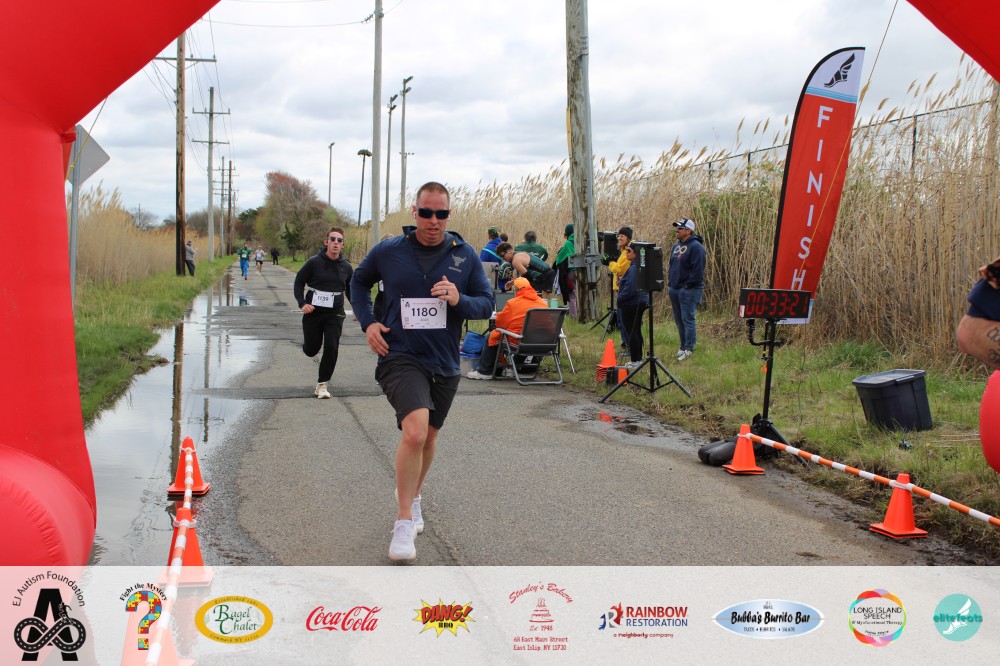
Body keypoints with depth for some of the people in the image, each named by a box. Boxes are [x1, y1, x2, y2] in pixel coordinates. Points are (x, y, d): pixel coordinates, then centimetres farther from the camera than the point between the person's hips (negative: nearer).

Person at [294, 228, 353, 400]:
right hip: (313, 312, -1)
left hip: (335, 314, 1)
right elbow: (298, 283, 0)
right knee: (311, 350, 7)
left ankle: (322, 384, 2)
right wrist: (302, 303, -15)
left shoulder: (346, 267, 3)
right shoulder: (314, 262, -6)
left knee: (331, 349, -11)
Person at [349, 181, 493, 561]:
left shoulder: (465, 255, -1)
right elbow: (359, 282, 15)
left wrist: (460, 300, -19)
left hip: (445, 363, 4)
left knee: (429, 437, 20)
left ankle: (412, 493, 49)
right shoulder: (388, 252, -4)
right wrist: (367, 323, 1)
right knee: (415, 429, -25)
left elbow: (487, 303, 2)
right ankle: (404, 521, -16)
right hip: (400, 356, -4)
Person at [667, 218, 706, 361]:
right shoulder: (676, 246, 15)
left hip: (689, 290, -9)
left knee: (687, 319, -8)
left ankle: (689, 349, -4)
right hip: (675, 289, 9)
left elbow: (698, 270, -18)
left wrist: (688, 285, -17)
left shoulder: (696, 247, -13)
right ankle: (683, 346, 22)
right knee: (678, 319, 13)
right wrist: (670, 282, 14)